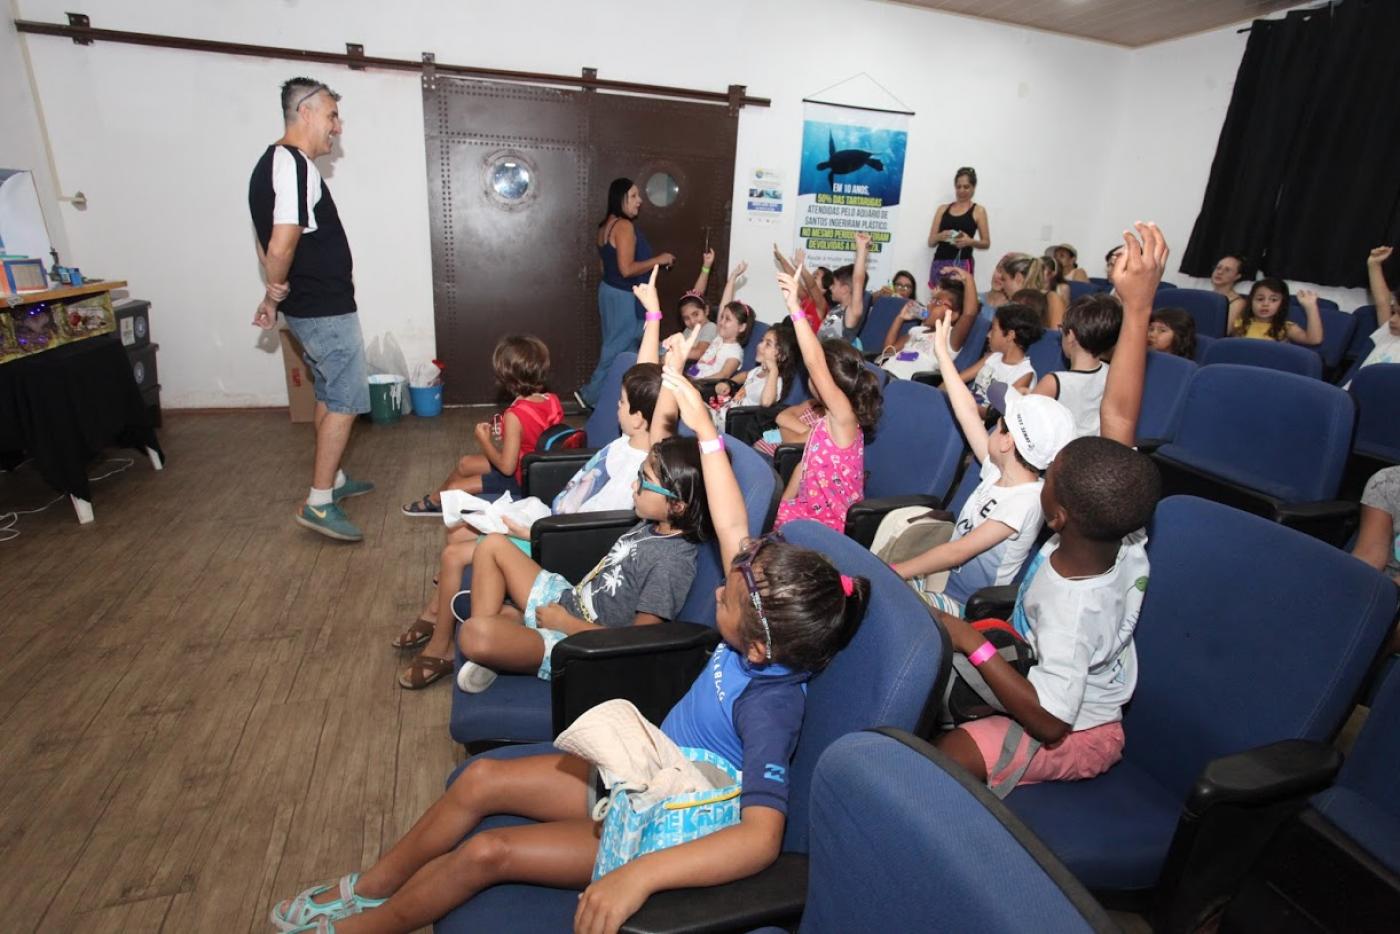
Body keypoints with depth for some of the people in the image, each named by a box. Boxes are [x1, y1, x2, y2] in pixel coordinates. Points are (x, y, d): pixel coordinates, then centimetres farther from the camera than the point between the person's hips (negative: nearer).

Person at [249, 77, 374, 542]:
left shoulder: (274, 162, 15)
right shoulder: (296, 165, -18)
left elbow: (270, 244, 19)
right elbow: (281, 246, -28)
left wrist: (274, 297, 16)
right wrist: (277, 294, -11)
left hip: (309, 308, 10)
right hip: (326, 311, -10)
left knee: (329, 394, 19)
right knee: (346, 401, -4)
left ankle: (332, 480, 32)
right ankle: (319, 503, 0)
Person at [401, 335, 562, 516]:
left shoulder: (515, 415, -33)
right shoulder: (553, 400, -11)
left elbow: (506, 466, -28)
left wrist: (484, 440, -13)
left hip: (520, 478, -8)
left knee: (454, 488, 9)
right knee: (464, 463, 22)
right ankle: (435, 500, 44)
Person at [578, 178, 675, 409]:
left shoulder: (607, 225, 12)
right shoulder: (624, 226, -18)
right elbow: (627, 269, -25)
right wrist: (658, 260, -15)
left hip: (610, 290, 10)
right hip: (623, 295, -10)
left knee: (615, 346, 14)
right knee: (621, 349, -1)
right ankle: (591, 394, 8)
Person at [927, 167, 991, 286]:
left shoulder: (978, 211, 8)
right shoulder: (943, 209, 15)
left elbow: (986, 243, 7)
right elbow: (931, 242, 12)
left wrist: (970, 241, -12)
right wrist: (940, 236, -10)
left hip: (962, 263, -3)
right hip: (939, 262, 3)